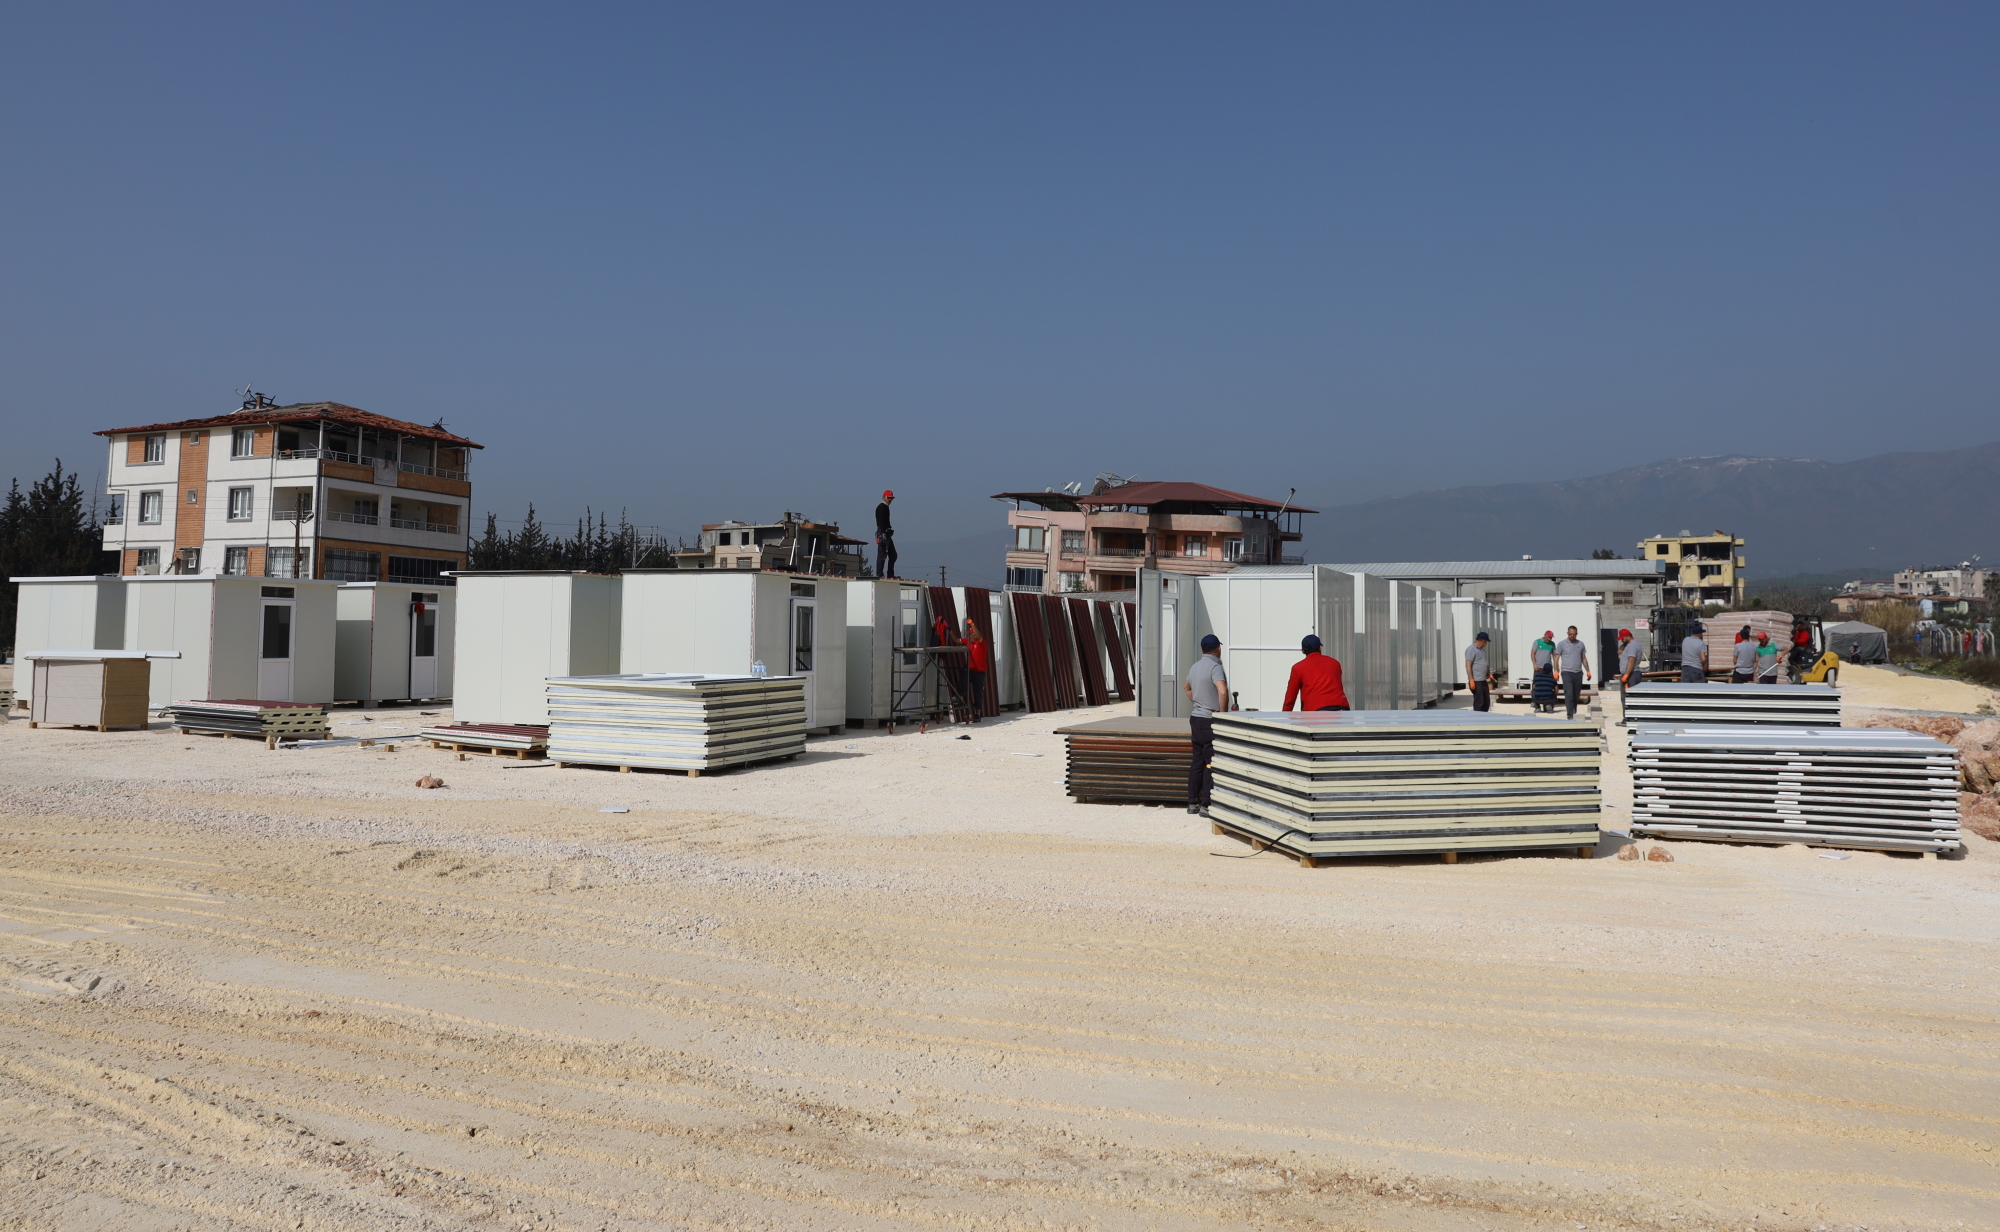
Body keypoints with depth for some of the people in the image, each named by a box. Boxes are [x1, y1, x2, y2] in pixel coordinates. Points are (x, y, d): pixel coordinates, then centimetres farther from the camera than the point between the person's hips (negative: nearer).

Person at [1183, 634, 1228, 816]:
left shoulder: (1195, 667, 11)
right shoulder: (1215, 667, -15)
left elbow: (1186, 687, 31)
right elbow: (1222, 692, -30)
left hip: (1196, 718, 8)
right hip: (1210, 721, -8)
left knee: (1197, 762, 13)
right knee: (1211, 764, -3)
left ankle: (1192, 802, 17)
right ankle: (1206, 805, -1)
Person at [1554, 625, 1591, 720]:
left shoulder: (1580, 644, 12)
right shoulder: (1562, 644, 1)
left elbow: (1584, 659, 18)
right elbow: (1556, 658, 1)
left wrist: (1587, 671, 12)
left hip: (1578, 673, 4)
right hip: (1567, 672, -4)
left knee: (1576, 695, 8)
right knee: (1569, 694, -11)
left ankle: (1574, 713, 18)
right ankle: (1570, 715, -13)